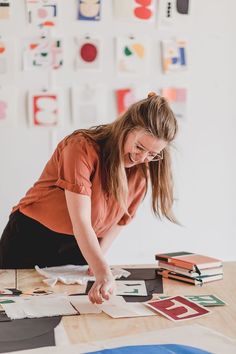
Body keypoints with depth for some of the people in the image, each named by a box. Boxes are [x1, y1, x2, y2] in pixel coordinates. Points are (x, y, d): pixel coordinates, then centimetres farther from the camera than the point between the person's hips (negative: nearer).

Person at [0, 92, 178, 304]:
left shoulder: (143, 170, -8)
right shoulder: (83, 147, -27)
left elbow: (120, 218, 4)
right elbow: (81, 221, -35)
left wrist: (98, 258, -11)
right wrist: (103, 273, -44)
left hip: (80, 248, 4)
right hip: (31, 239, -4)